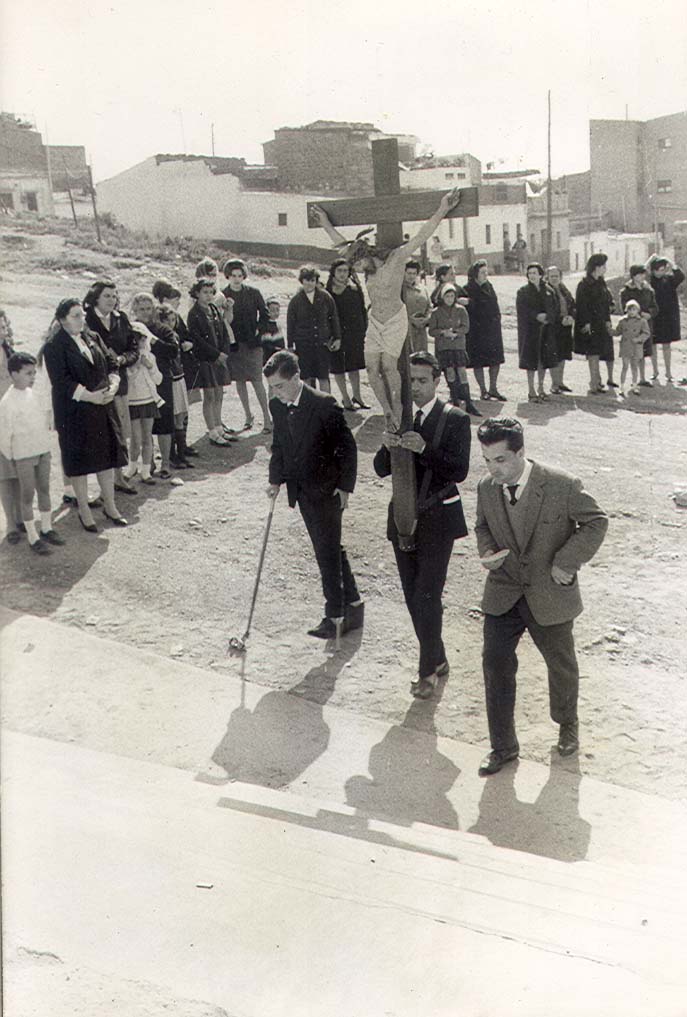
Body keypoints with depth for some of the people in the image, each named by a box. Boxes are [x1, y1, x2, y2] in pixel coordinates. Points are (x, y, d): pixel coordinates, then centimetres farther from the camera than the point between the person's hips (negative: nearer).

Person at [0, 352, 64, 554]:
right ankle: (33, 538, 8)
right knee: (27, 494, 2)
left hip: (43, 451, 7)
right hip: (23, 455, -7)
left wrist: (45, 444, 12)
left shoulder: (32, 394, 5)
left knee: (44, 489, 15)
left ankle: (46, 529, 28)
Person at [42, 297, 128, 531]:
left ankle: (109, 505, 22)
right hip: (74, 413, -6)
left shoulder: (92, 338, 8)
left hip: (102, 408, 6)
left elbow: (112, 363, 9)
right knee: (79, 459, 3)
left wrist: (112, 386, -10)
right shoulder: (54, 347, -11)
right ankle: (84, 510, 16)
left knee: (107, 454, 9)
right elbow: (61, 381, -18)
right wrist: (90, 396, -23)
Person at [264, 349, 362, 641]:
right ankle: (352, 604, 28)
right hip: (301, 491, 7)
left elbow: (347, 447, -13)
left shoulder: (324, 404, -18)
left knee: (328, 551, -3)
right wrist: (276, 479, 4)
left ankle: (335, 616, 7)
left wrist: (344, 487, -14)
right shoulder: (277, 406, 1)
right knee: (330, 549, 15)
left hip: (325, 491, -7)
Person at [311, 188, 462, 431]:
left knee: (388, 365, -13)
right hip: (374, 321, 5)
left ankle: (397, 406, 7)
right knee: (372, 367, -4)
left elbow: (421, 236, -20)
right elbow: (342, 243, 15)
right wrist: (325, 224, 19)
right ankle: (387, 411, 7)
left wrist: (442, 211, -26)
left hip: (395, 320, -5)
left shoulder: (396, 258, -16)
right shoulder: (367, 265, 0)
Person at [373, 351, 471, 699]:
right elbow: (381, 470, 3)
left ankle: (428, 670, 8)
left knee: (427, 597, -6)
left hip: (437, 520, -5)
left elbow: (460, 471, -16)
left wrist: (425, 449, -29)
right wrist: (387, 448, -19)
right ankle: (437, 659, 28)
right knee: (413, 598, 12)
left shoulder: (455, 419, -8)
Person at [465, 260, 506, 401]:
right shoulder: (468, 290, -9)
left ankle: (493, 389, 17)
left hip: (493, 329, 6)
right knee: (478, 361, 0)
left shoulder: (489, 286, 10)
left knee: (496, 360, 6)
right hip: (476, 332, -6)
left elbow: (494, 306, 17)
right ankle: (483, 391, 10)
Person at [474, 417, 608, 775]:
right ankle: (503, 746, 18)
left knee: (562, 665, 17)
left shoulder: (562, 485, -19)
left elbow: (596, 521, -8)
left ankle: (567, 725, 45)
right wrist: (487, 551, -9)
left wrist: (566, 562, -16)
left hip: (550, 594, -2)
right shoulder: (486, 488, -6)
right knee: (495, 665, 1)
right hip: (502, 594, 3)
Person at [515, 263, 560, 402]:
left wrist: (547, 316, -14)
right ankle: (531, 391, 2)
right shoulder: (523, 291, 0)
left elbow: (556, 307, 5)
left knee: (544, 359, 6)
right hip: (529, 330, -4)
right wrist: (536, 316, -20)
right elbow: (522, 310, -9)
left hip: (546, 329, 4)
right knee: (531, 359, -4)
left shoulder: (548, 290, 10)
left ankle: (541, 389, 17)